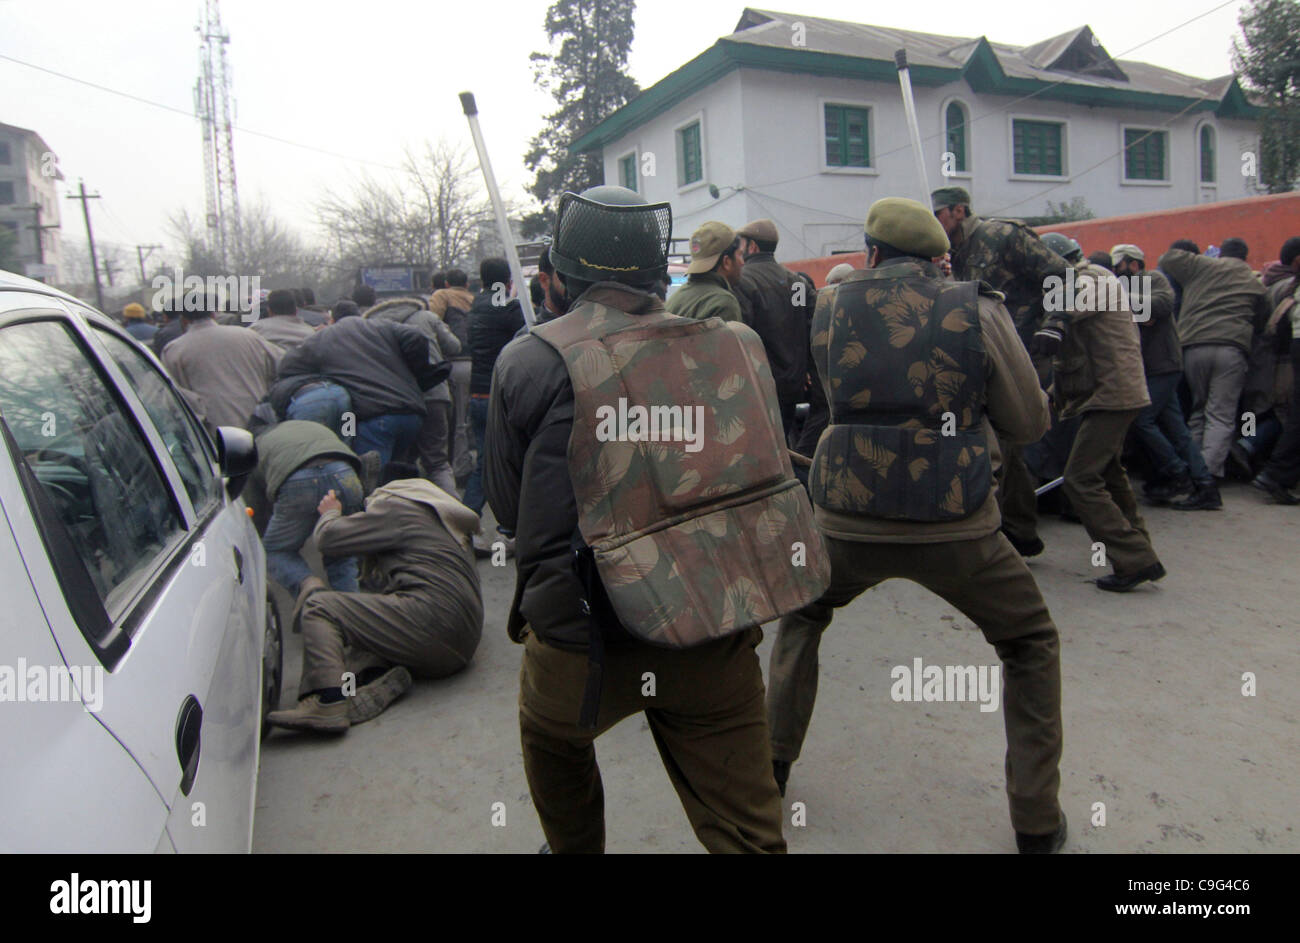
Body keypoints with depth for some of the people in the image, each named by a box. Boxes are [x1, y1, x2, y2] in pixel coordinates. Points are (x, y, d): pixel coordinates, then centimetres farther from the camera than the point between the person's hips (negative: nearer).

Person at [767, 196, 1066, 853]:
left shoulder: (831, 308, 2)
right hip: (955, 526, -1)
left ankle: (772, 764, 35)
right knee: (1032, 646, 22)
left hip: (849, 521, 2)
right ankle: (1037, 822, 23)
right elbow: (1030, 422, 4)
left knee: (801, 618, 30)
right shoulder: (977, 311, -3)